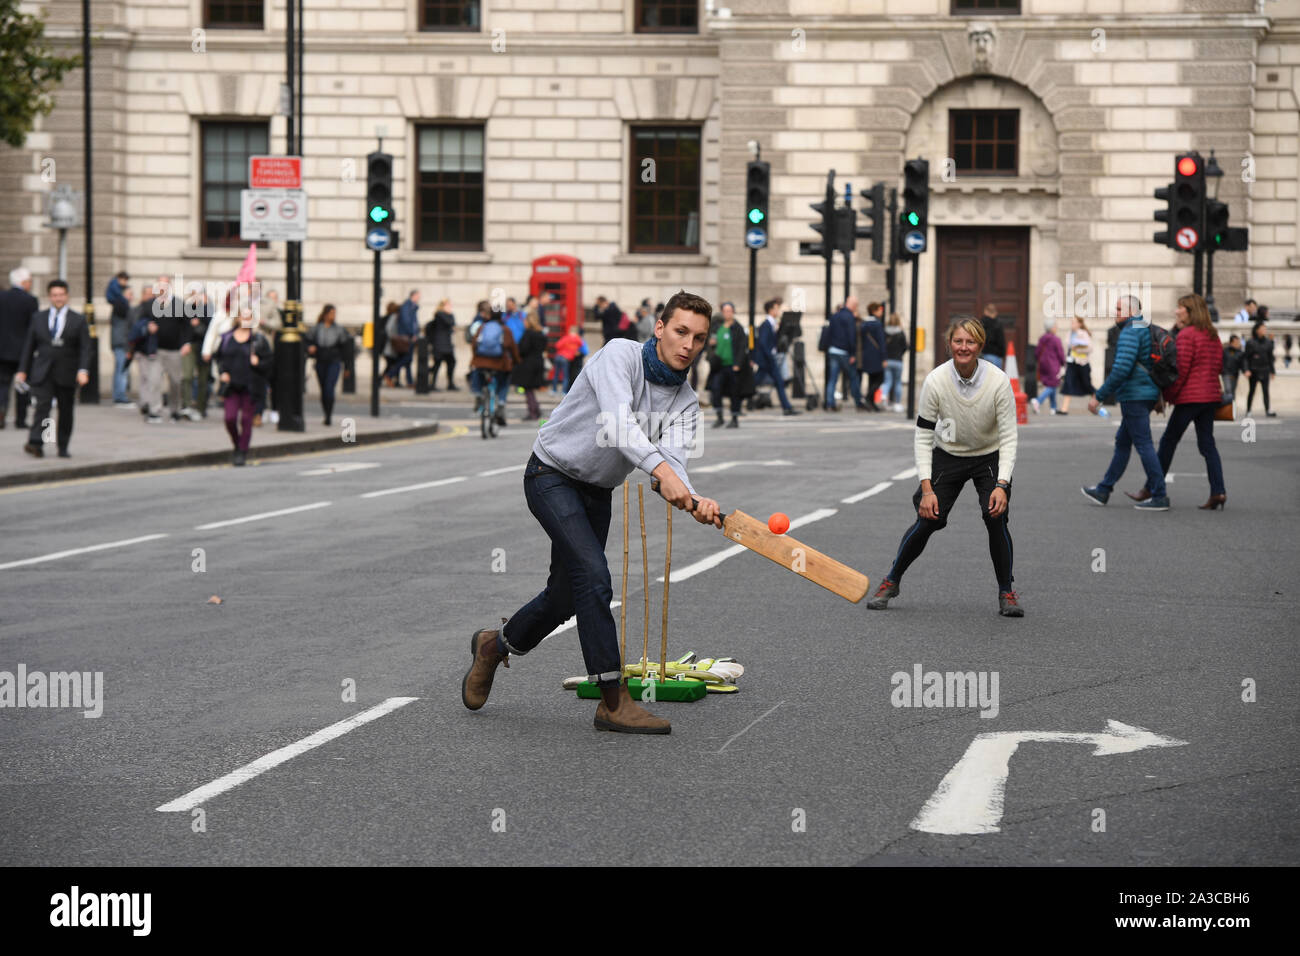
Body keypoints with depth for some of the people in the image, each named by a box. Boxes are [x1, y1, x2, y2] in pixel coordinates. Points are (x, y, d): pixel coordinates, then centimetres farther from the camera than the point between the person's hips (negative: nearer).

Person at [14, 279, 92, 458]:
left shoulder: (78, 320, 4)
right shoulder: (38, 318, 9)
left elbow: (85, 348, -1)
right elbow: (28, 346, 11)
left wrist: (83, 370, -15)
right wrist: (22, 370, 5)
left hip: (67, 374, 0)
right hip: (42, 373, 0)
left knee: (66, 411, 5)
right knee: (42, 406, -15)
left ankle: (63, 448, 15)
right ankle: (35, 443, -24)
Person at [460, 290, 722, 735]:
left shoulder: (686, 402, -4)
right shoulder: (619, 355, -21)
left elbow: (673, 457, -21)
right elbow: (618, 419, -39)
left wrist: (694, 500, -43)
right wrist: (661, 469, -53)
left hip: (597, 493, 7)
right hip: (552, 476, -7)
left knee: (565, 596, 13)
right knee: (594, 577, -21)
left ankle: (495, 644, 42)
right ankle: (614, 701, -18)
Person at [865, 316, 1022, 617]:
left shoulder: (998, 381, -23)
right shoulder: (935, 382, -21)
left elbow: (1009, 437, -18)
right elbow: (923, 437, -13)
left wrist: (1001, 485, -28)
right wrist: (927, 489, -20)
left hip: (990, 457, -1)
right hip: (947, 455, 1)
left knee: (996, 518, -20)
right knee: (926, 521, -9)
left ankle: (1006, 592, 0)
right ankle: (891, 581, 15)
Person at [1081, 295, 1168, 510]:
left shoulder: (1130, 333, -16)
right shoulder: (1147, 330, 16)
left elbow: (1121, 370, -24)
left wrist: (1099, 396, -19)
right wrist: (1159, 398, 26)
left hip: (1134, 396, -10)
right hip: (1147, 394, 10)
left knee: (1143, 444, -8)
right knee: (1122, 442, 16)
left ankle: (1159, 497, -8)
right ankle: (1103, 490, 25)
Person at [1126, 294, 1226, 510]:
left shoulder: (1186, 335, -11)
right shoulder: (1212, 335, 13)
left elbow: (1181, 369, -15)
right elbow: (1218, 365, 16)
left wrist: (1169, 395, -9)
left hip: (1191, 396, -8)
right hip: (1211, 394, 8)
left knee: (1168, 441, 1)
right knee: (1207, 444, 6)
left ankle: (1151, 489, 7)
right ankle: (1218, 491, -4)